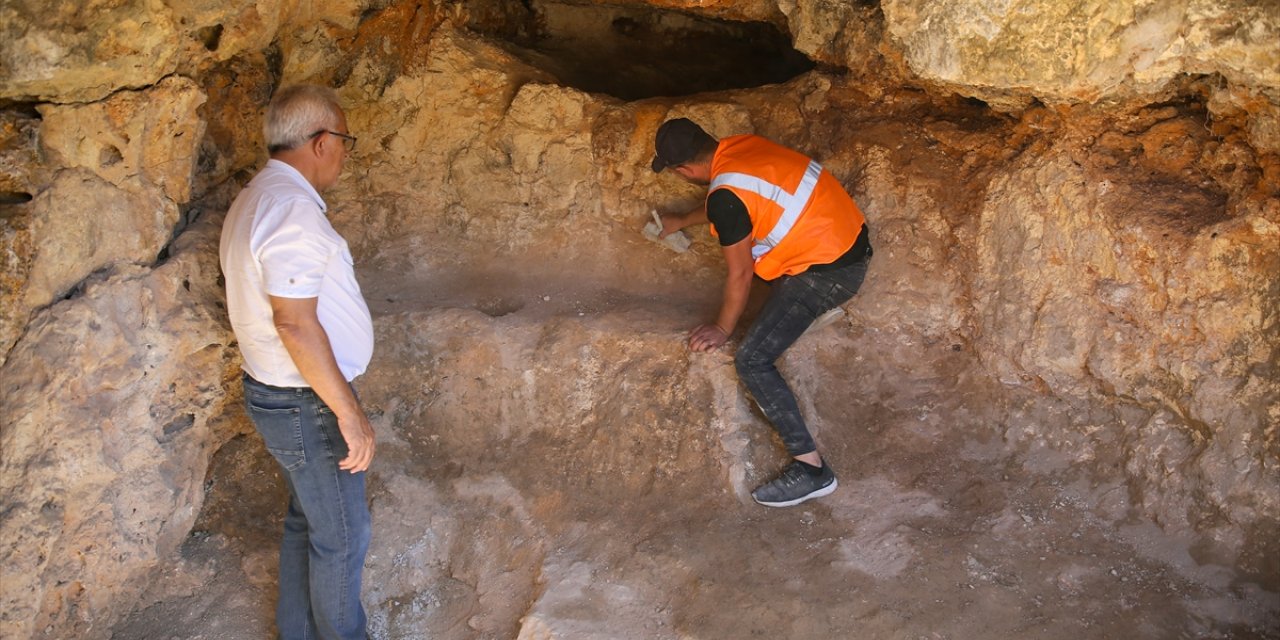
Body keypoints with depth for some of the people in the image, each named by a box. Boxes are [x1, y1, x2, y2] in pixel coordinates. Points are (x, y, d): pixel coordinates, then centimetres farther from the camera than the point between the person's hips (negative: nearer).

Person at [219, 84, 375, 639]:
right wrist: (349, 412, -24)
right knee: (341, 536, 5)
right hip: (307, 404, -10)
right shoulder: (293, 209, -24)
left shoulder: (257, 199, 10)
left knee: (305, 521, 23)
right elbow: (295, 322, -29)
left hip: (275, 391, 10)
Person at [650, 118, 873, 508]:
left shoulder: (725, 195, -21)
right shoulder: (739, 146, 5)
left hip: (828, 271, -10)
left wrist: (722, 328, 3)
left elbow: (740, 274, -11)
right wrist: (682, 222, 41)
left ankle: (812, 469, -11)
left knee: (751, 361, -11)